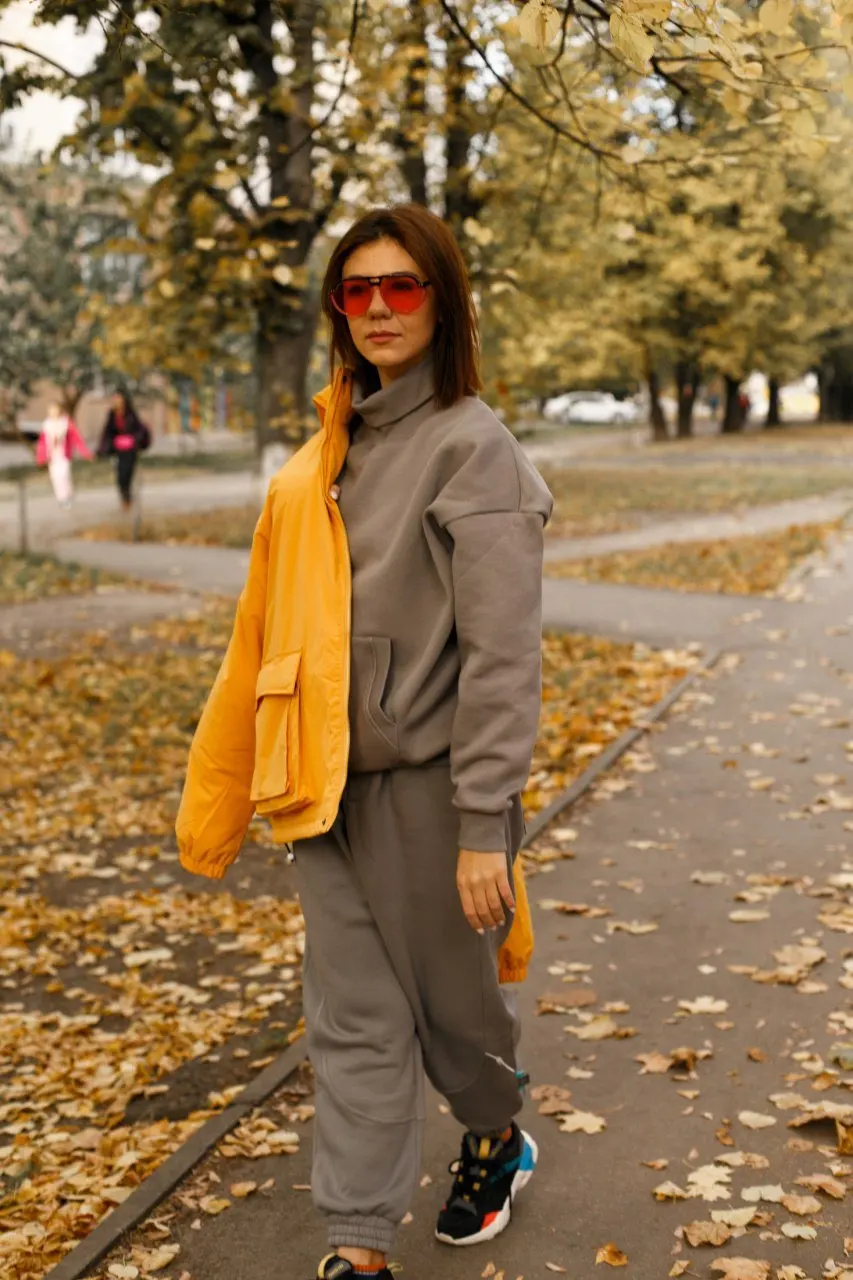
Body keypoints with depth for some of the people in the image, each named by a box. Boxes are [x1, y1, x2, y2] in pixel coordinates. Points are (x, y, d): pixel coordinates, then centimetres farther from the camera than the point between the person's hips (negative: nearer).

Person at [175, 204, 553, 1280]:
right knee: (355, 1022, 10)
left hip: (426, 786, -5)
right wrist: (219, 793, 13)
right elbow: (269, 634, 12)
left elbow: (502, 654, -17)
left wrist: (484, 824, -20)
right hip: (331, 788, 6)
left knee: (451, 999, 14)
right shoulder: (324, 460, 9)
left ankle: (497, 1139, 43)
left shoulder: (471, 448, -12)